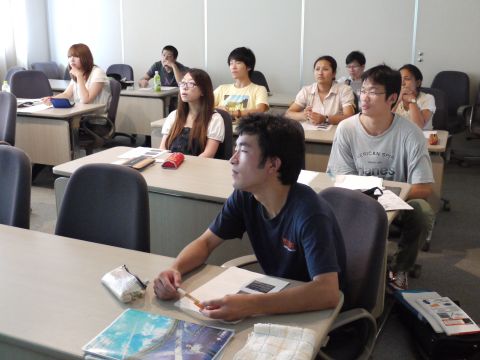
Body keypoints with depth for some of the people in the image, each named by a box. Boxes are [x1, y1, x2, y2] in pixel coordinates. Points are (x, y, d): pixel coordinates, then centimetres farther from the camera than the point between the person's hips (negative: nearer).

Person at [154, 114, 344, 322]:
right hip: (276, 298, 5)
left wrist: (251, 305, -47)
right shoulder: (244, 197, -10)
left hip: (315, 311, -5)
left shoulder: (308, 214, -29)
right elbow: (206, 242, 0)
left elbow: (327, 292, -39)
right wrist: (174, 270, -21)